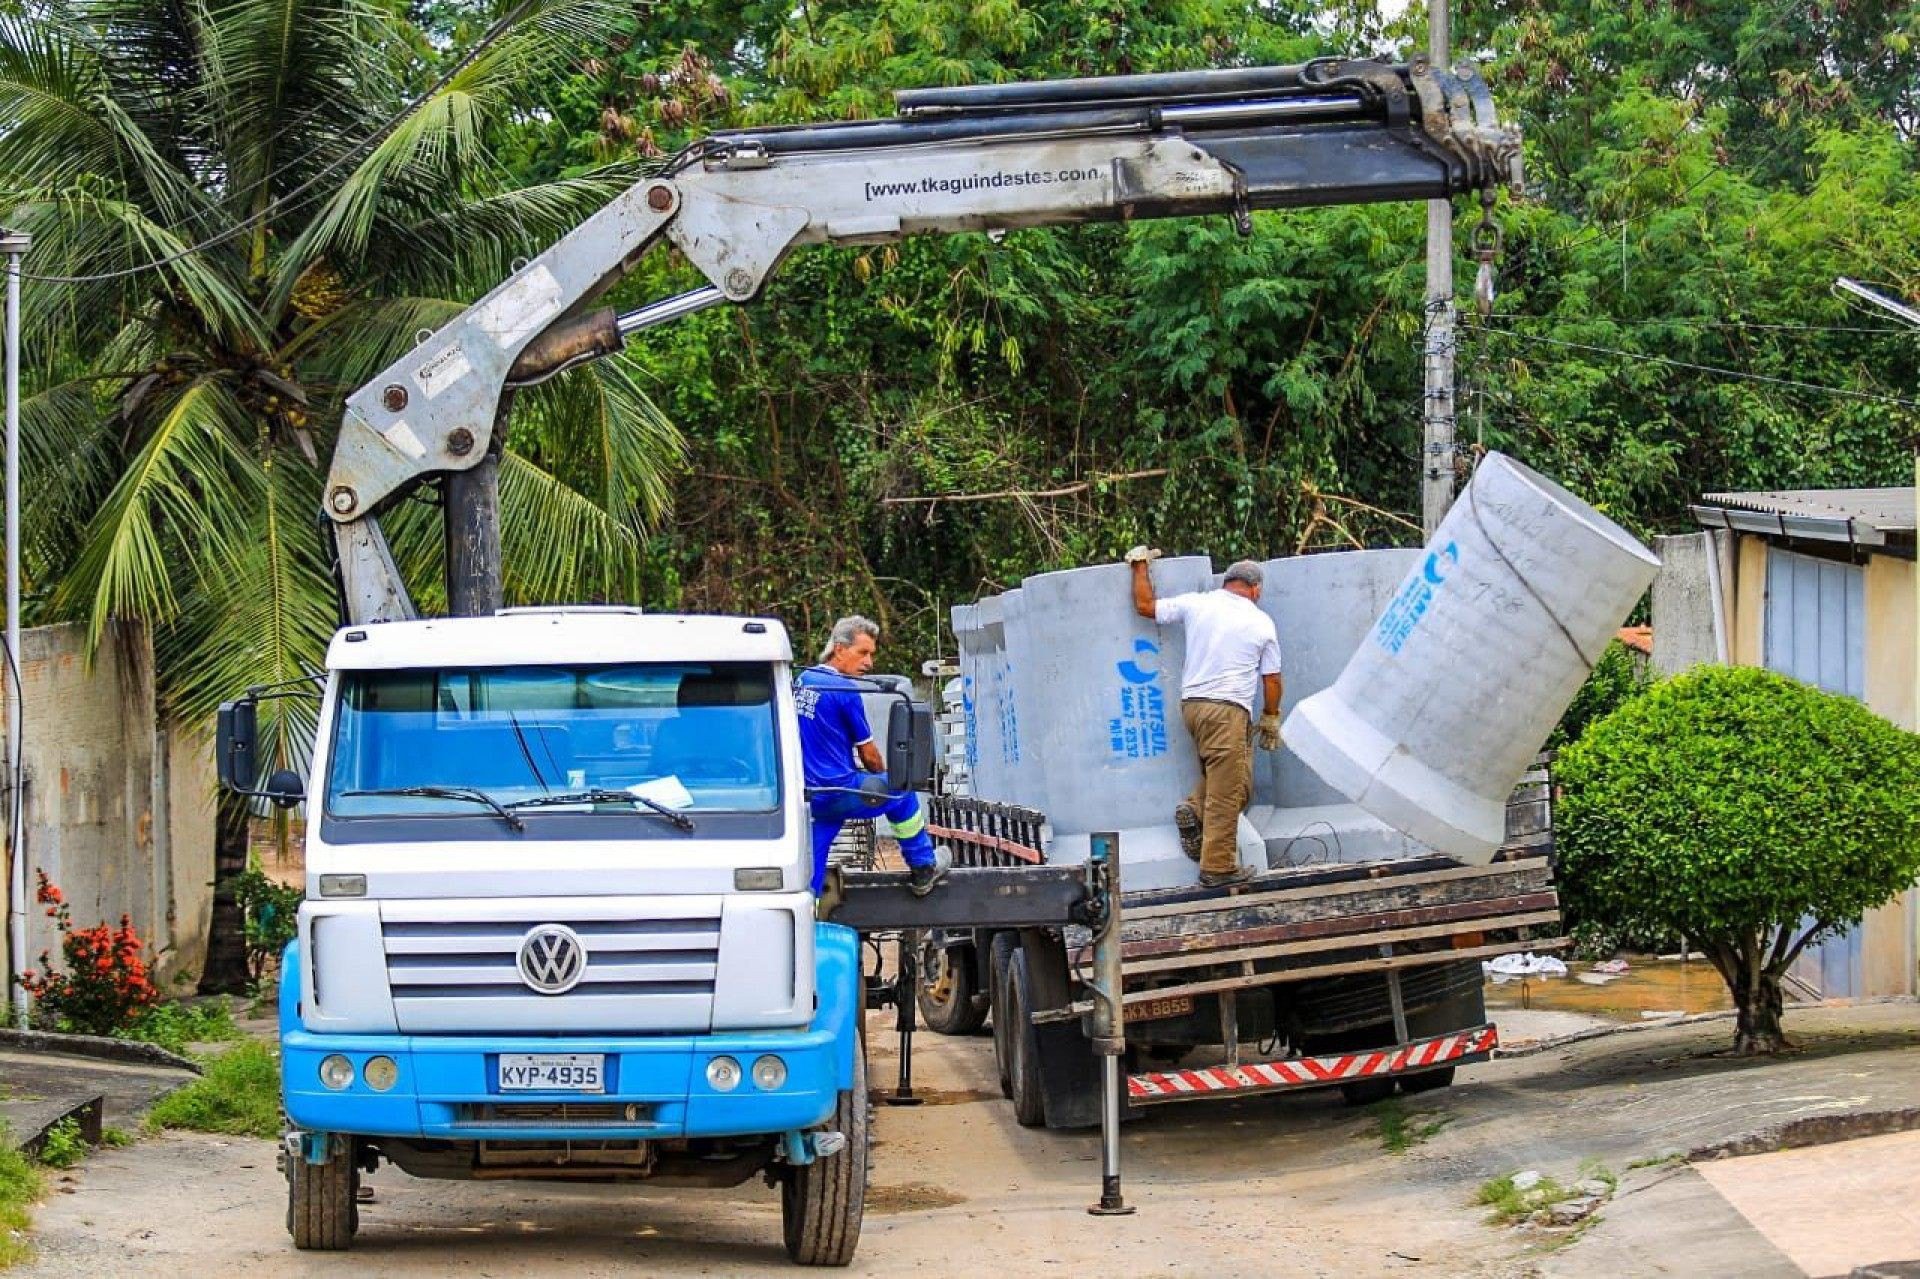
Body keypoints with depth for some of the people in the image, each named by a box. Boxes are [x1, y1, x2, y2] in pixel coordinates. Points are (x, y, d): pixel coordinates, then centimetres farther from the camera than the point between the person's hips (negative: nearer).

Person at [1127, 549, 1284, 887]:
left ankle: (1194, 810, 3)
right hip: (1228, 709, -5)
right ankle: (1218, 866, -6)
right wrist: (1271, 718, 21)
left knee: (1235, 782, 23)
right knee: (1227, 792, -4)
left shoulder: (1196, 604, 7)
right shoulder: (1261, 623, 4)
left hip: (1192, 704, 5)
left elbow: (1145, 606, 13)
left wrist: (1140, 565, 26)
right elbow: (1271, 678, 9)